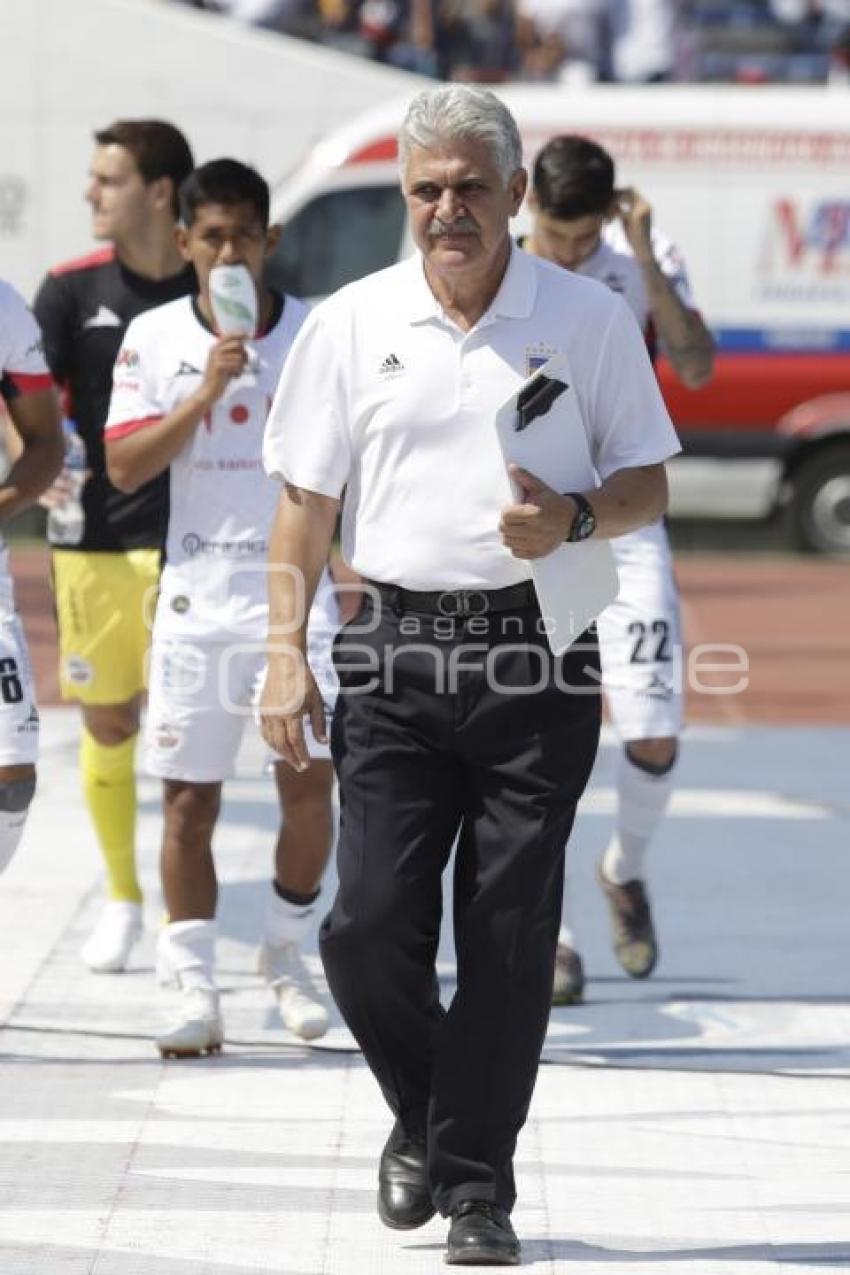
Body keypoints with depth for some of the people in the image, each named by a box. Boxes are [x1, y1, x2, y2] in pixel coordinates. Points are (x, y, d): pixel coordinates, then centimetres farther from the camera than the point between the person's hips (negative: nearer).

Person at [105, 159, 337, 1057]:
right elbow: (124, 467, -6)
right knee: (187, 797, -1)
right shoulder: (154, 338, 1)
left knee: (309, 783, -5)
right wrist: (206, 393, -17)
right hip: (196, 596, 0)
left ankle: (285, 955, 17)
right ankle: (194, 991, 3)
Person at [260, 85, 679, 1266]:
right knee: (371, 924, -5)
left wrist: (573, 518, -14)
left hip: (535, 651, -1)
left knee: (510, 934, -1)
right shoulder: (351, 323, 7)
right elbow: (306, 499, 9)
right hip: (397, 651, 1)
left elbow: (648, 483, 7)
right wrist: (286, 650, 1)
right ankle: (424, 1115, 23)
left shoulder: (590, 320, 4)